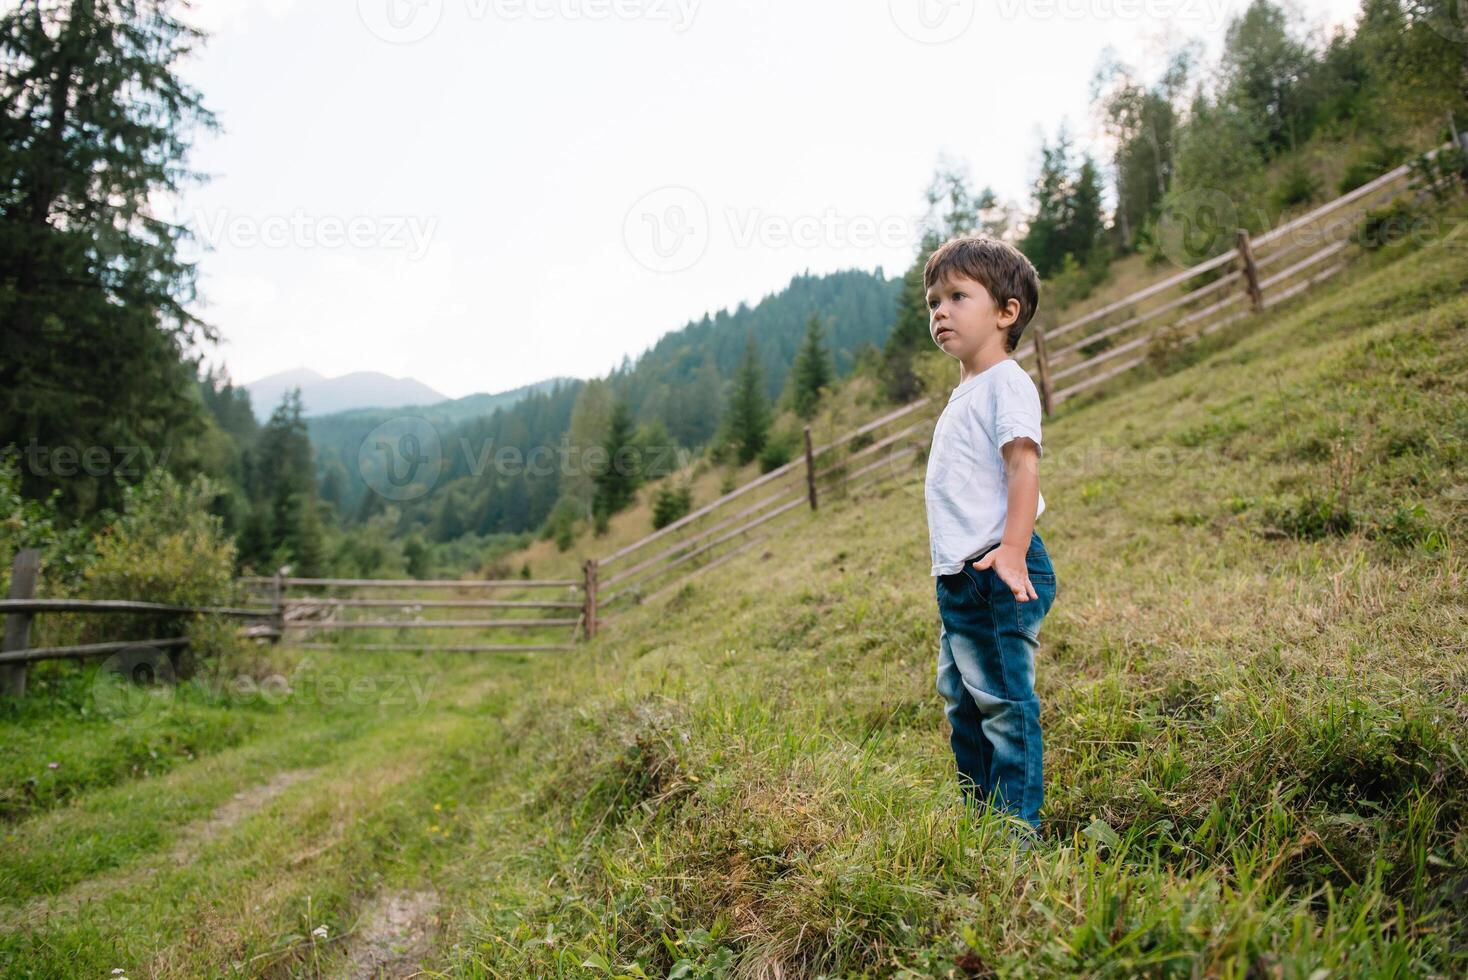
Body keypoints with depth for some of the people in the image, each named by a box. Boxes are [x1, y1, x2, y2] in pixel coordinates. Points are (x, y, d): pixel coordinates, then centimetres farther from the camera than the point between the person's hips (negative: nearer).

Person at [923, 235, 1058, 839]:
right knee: (963, 703, 17)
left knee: (1004, 701, -5)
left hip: (995, 573, -10)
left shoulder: (1005, 382, -8)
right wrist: (953, 574, 20)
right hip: (959, 578, 10)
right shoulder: (964, 395, 20)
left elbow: (1024, 466, -20)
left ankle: (1018, 830, 5)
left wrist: (1012, 553, -30)